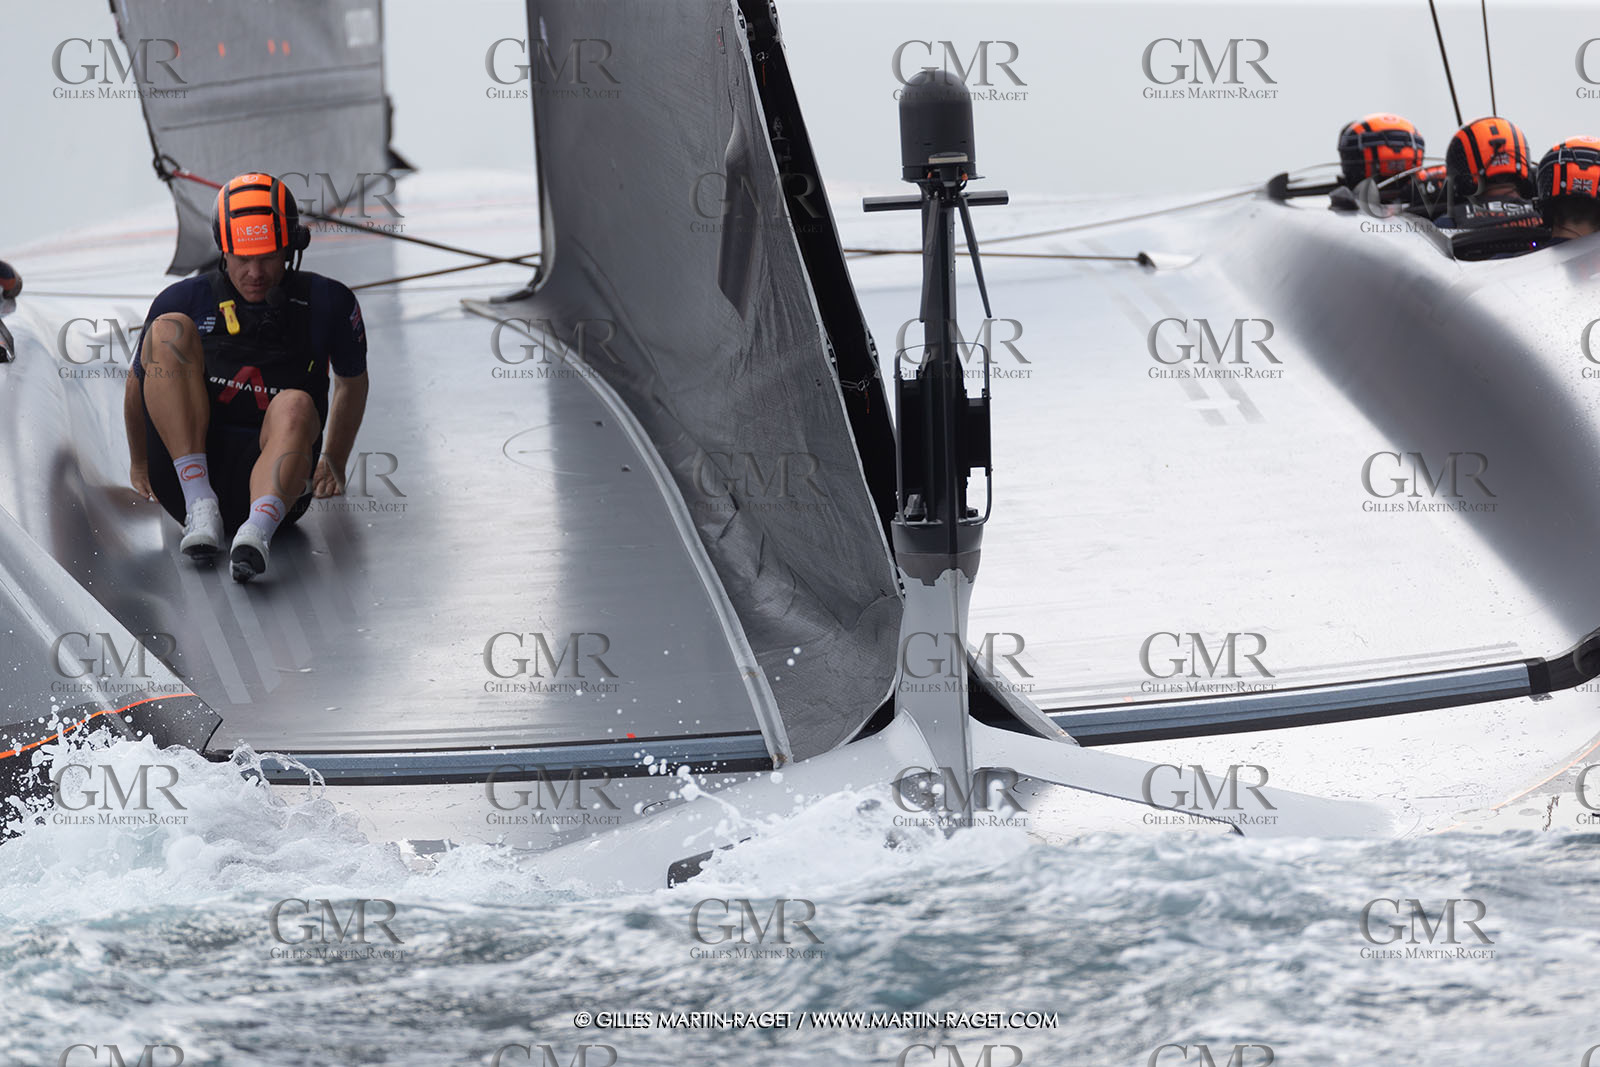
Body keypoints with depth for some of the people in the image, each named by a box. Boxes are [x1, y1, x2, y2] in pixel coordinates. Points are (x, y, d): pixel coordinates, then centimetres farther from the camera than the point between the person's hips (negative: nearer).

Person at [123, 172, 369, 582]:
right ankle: (200, 504, -28)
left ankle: (258, 529, -59)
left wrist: (334, 463, 32)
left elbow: (353, 381, 22)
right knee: (170, 330, -17)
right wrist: (140, 464, 32)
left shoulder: (328, 303, 4)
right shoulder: (185, 300, 3)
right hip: (184, 480, 1)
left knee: (296, 407, -32)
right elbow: (139, 386, 19)